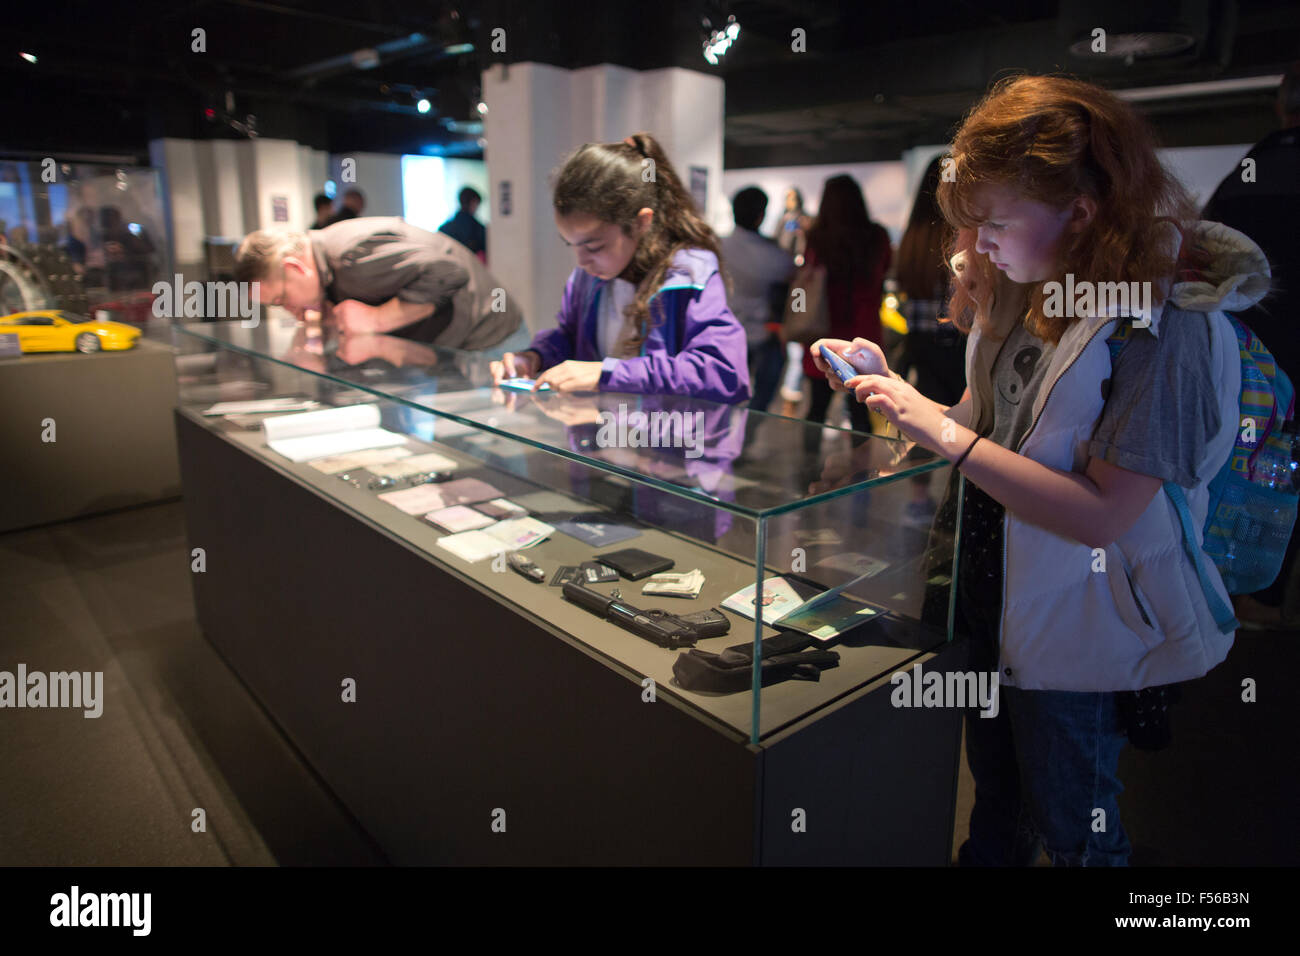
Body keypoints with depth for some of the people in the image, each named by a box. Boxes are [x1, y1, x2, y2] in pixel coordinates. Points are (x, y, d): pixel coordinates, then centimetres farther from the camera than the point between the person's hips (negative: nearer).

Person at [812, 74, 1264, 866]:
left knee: (1071, 829, 19)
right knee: (996, 797, 29)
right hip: (996, 600, 7)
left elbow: (1103, 516, -29)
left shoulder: (1174, 323, -25)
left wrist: (944, 434, -32)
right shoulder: (1026, 290, 0)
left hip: (1079, 635, -7)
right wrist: (890, 382, -7)